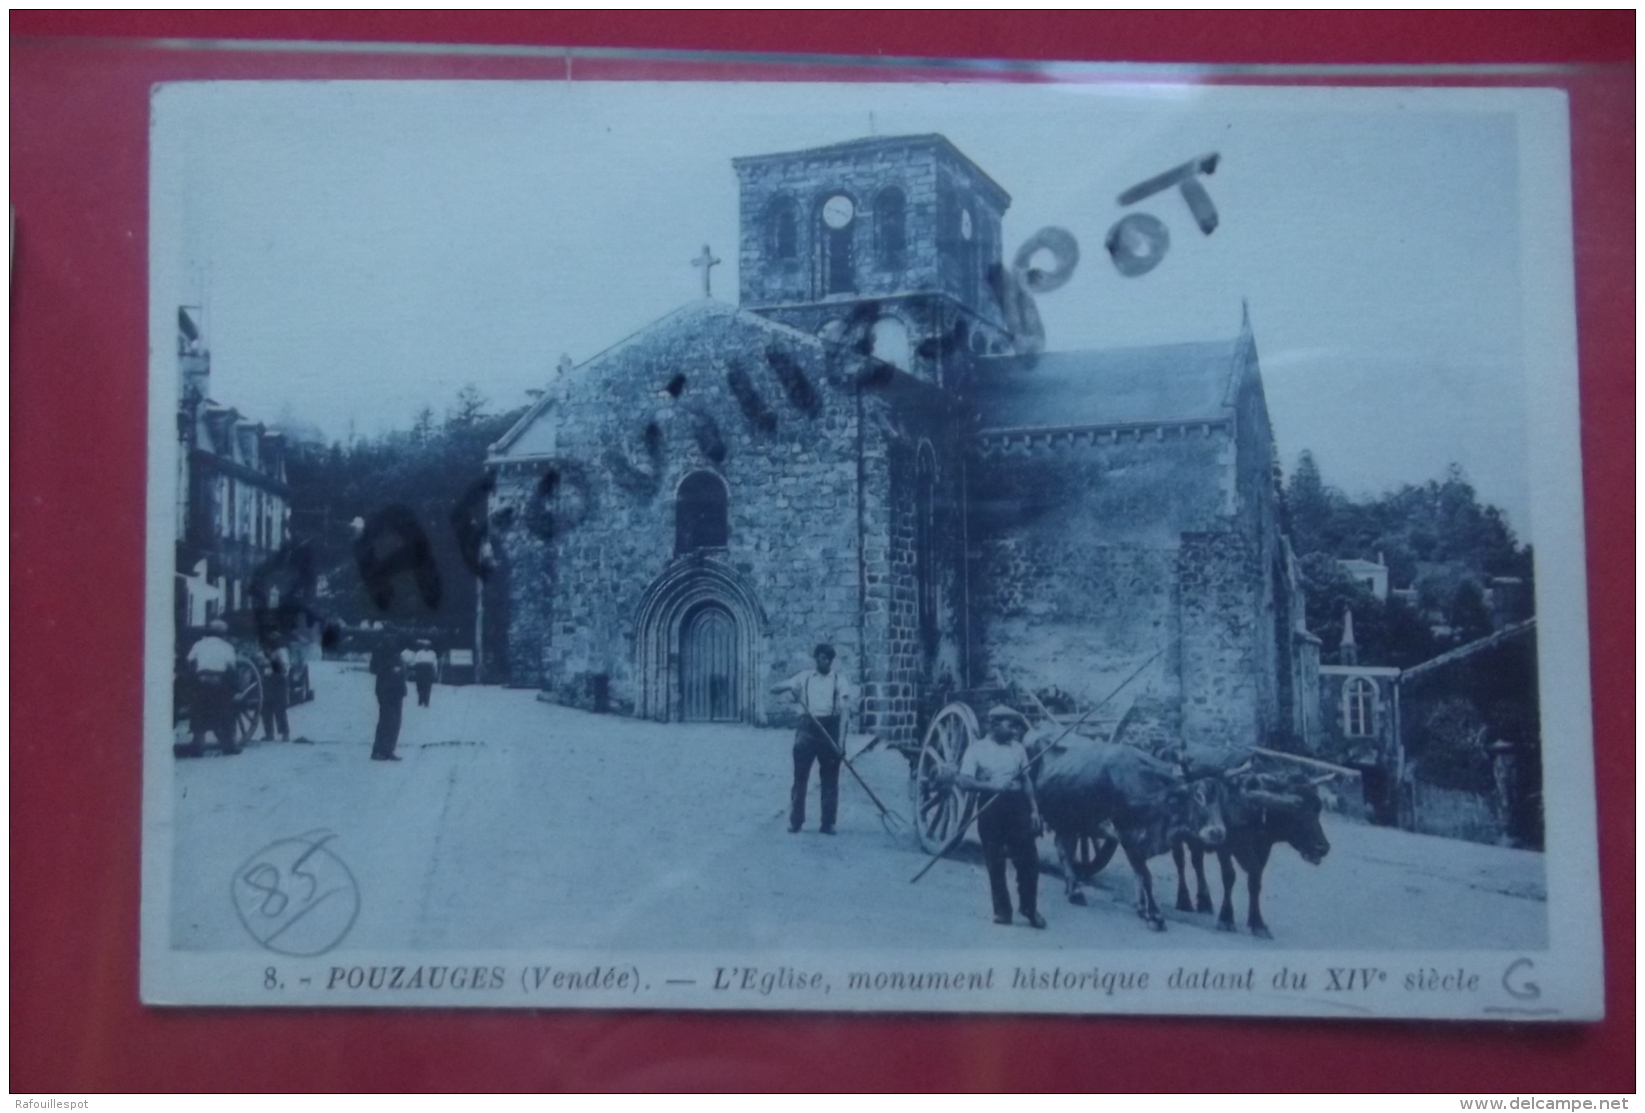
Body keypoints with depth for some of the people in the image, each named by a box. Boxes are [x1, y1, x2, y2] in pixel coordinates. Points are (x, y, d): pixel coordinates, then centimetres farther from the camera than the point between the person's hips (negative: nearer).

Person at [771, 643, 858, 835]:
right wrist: (789, 688, -17)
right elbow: (774, 690, 8)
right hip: (807, 727, 1)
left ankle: (828, 823, 5)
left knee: (830, 779, 1)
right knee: (800, 776, -1)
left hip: (829, 729, -1)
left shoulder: (838, 679, 6)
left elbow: (845, 707, -4)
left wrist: (841, 740, -15)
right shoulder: (804, 677, 10)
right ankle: (795, 821, 5)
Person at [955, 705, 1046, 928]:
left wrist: (1034, 810, 4)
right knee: (995, 862, 4)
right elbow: (964, 781, -13)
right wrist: (993, 786, -25)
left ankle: (1029, 907, 16)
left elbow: (1026, 780, 12)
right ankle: (1002, 910, 17)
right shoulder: (977, 749, -3)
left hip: (1016, 806, 3)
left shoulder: (1017, 748, 8)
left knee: (1029, 859, 0)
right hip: (990, 808, -3)